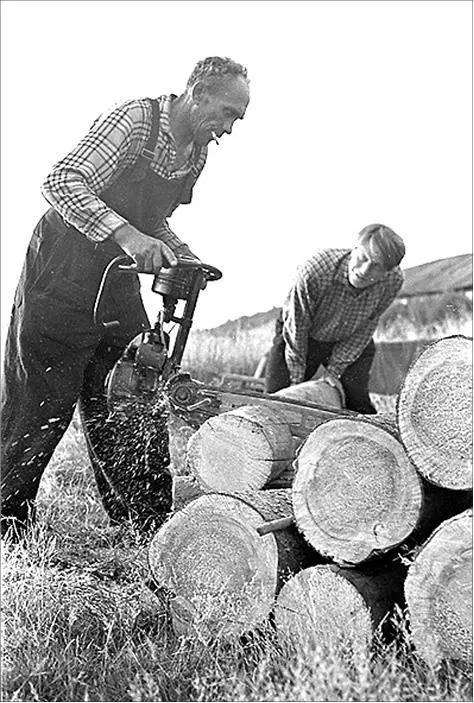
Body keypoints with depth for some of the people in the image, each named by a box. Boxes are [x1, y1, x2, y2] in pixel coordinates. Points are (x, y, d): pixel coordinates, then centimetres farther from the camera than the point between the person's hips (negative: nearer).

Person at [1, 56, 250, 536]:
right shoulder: (134, 119, -17)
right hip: (61, 275, -7)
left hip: (119, 283, 7)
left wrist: (189, 261, 1)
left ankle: (150, 530, 16)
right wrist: (127, 236, -38)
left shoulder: (196, 155, 7)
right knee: (39, 411, 1)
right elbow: (62, 184, -27)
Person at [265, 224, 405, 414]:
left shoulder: (393, 281, -27)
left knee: (358, 406, -5)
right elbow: (296, 329, -24)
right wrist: (297, 380, -15)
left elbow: (364, 331, -13)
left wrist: (334, 369, -12)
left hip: (350, 345, 2)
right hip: (303, 339, -2)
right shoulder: (313, 271, -37)